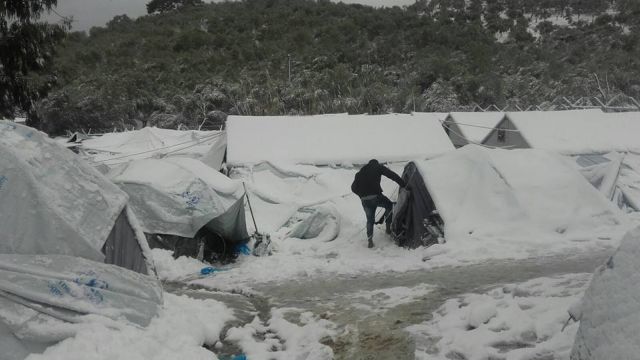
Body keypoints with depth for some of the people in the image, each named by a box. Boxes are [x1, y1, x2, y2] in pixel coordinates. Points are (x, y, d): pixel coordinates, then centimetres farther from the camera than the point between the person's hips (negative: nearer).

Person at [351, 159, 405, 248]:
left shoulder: (360, 172, 23)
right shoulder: (378, 167, 10)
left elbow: (354, 187, 19)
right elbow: (392, 175, 0)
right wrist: (403, 184, 1)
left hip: (364, 200, 4)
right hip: (376, 196, -4)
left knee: (370, 219, 19)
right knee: (389, 205, 25)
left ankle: (369, 240, 9)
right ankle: (388, 226, 18)